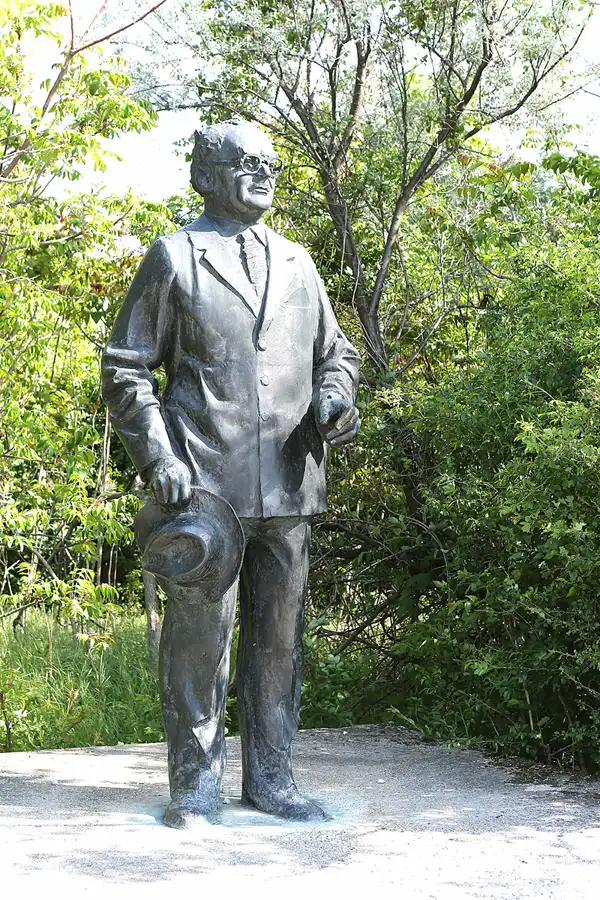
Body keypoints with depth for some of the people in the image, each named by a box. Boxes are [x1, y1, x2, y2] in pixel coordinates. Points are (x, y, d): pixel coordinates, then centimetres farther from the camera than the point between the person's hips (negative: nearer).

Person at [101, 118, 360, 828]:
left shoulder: (296, 263, 18)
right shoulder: (174, 257, 5)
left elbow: (334, 351, 26)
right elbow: (125, 369, 2)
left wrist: (333, 398, 3)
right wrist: (157, 458, -9)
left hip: (288, 484, 4)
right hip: (203, 480, -4)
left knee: (279, 635, 8)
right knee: (200, 634, -1)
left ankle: (269, 777, 19)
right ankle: (195, 784, 11)